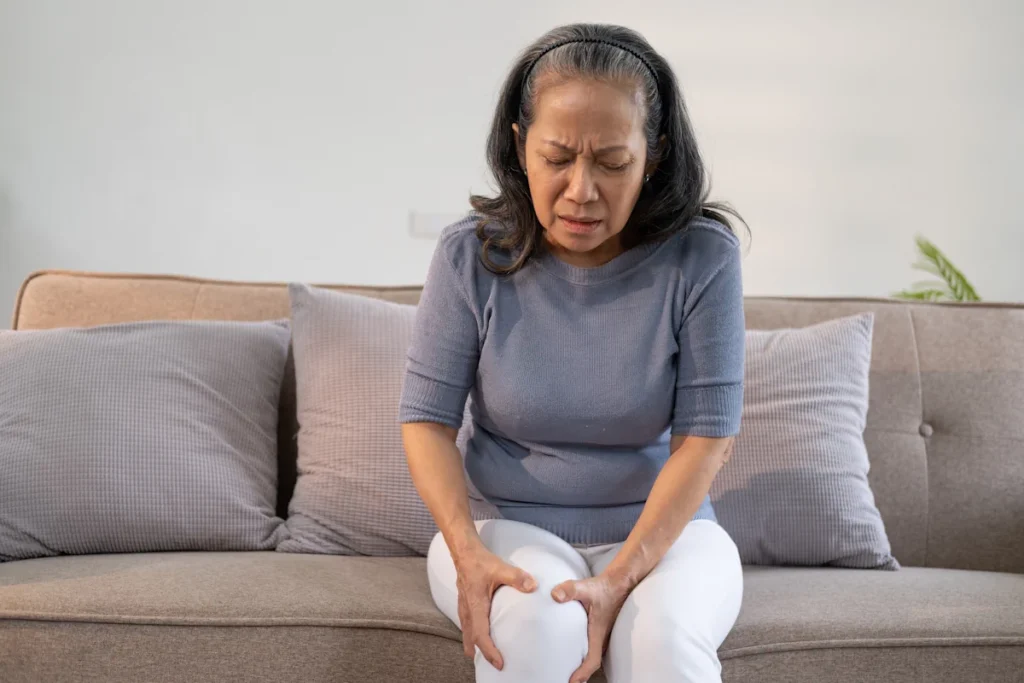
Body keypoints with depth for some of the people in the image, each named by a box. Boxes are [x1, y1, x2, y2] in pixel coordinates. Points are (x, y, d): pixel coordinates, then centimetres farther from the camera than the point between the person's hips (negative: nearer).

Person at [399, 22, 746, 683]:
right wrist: (468, 553, -22)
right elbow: (427, 417, -4)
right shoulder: (471, 255, -6)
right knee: (534, 625, -32)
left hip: (660, 527, 0)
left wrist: (620, 578, -21)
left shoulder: (702, 257, -9)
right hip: (505, 524, 1)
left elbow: (706, 433, -10)